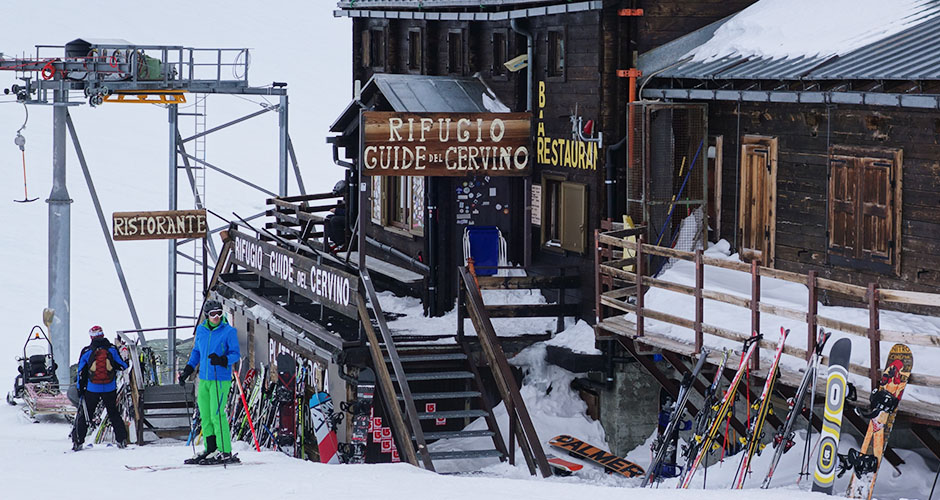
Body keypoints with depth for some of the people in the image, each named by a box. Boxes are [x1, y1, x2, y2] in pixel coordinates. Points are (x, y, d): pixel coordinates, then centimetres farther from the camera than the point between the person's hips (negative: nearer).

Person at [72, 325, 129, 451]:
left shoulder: (86, 351, -3)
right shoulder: (112, 349, -2)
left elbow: (81, 373, 2)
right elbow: (123, 366, 3)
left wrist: (80, 391, 8)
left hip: (92, 389, -1)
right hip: (110, 389, 1)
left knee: (84, 414, 8)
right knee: (114, 414, 12)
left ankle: (77, 441, 5)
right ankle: (121, 439, 8)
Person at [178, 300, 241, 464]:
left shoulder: (229, 331, -7)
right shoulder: (201, 330, 9)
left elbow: (236, 354, -7)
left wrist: (221, 360, -25)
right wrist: (187, 370, 17)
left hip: (220, 379, -6)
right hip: (204, 378, 6)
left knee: (217, 415, -9)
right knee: (205, 415, 8)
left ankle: (225, 452, -5)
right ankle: (210, 449, 16)